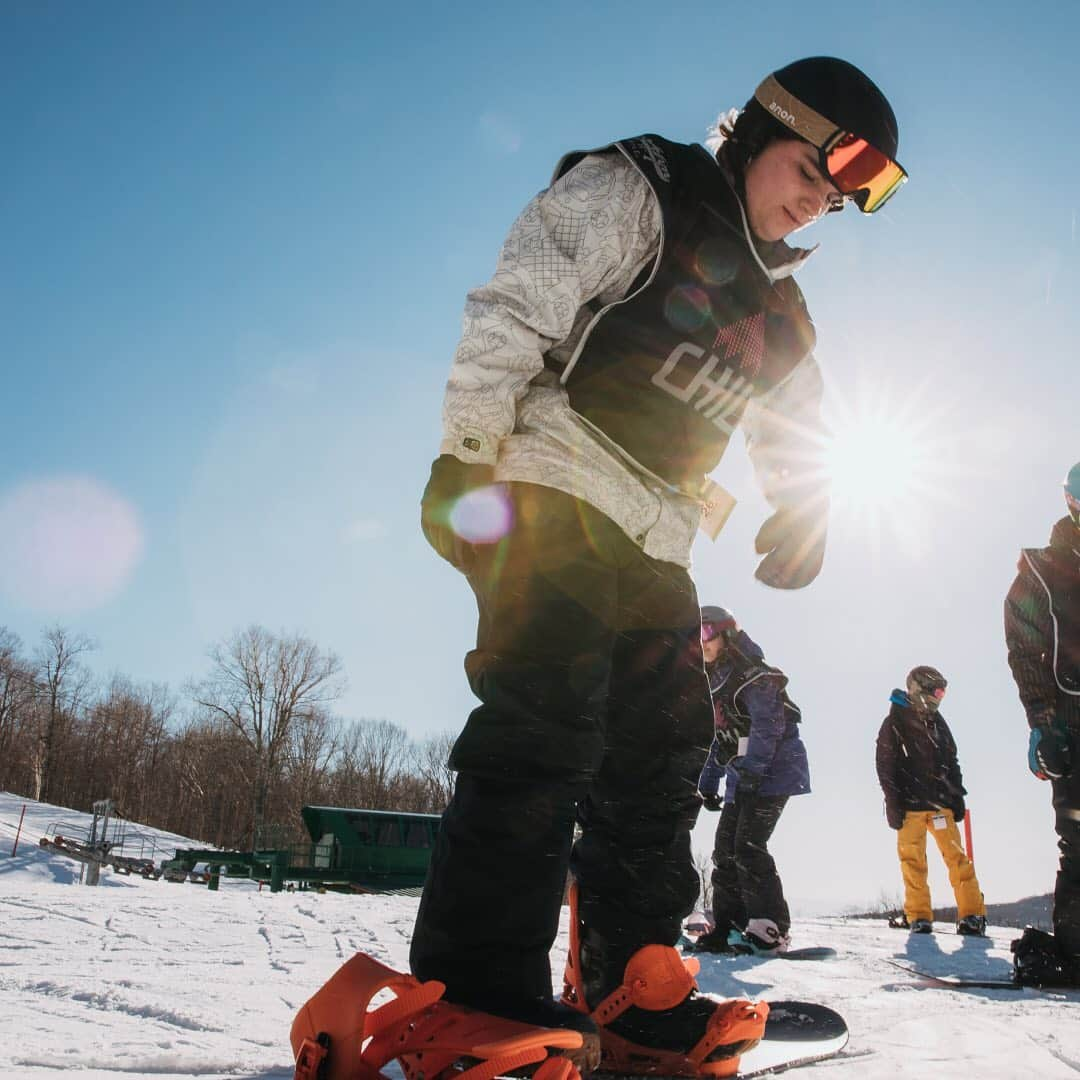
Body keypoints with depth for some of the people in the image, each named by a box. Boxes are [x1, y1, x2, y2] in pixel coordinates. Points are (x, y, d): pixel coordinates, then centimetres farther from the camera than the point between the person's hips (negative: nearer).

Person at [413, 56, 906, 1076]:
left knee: (659, 759, 5)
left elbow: (796, 429, 30)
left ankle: (629, 996, 15)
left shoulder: (779, 312, 23)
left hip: (653, 543, 8)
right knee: (546, 719, -21)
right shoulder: (633, 189, 1)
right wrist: (468, 458, -19)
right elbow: (515, 308, -10)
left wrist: (802, 514, 8)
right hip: (548, 492, -8)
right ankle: (476, 992, -16)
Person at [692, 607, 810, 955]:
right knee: (725, 848, 5)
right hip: (743, 776, 9)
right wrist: (708, 783, 17)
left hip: (775, 770, -9)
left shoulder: (752, 675, -12)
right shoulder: (715, 684, 15)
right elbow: (721, 739, 21)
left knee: (748, 845, -16)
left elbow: (768, 725, -23)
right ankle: (727, 928, 10)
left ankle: (770, 929, -10)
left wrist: (750, 770, -29)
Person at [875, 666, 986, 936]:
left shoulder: (938, 722, 13)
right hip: (910, 805, -4)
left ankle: (972, 914, 2)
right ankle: (918, 916, 8)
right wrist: (893, 805, -8)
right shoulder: (894, 723, -2)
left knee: (957, 857, -3)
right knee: (913, 862, -1)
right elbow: (885, 767, -4)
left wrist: (957, 797, 12)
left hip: (940, 802, 4)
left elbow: (951, 762, 18)